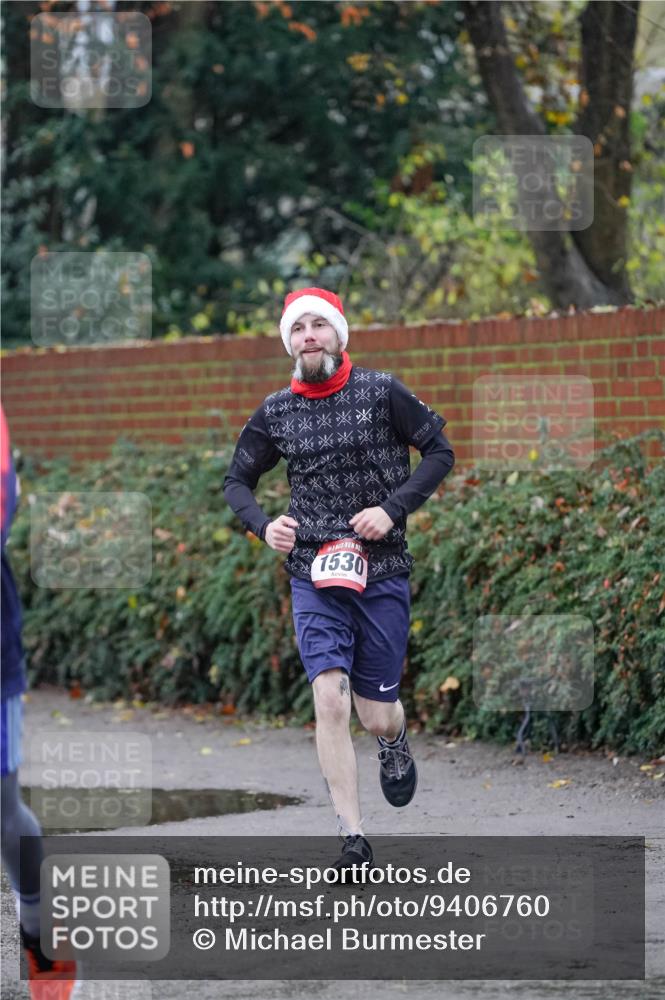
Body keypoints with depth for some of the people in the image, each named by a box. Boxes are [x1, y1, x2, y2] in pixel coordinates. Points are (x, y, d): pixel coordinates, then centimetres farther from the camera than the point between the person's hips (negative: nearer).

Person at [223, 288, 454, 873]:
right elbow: (237, 480, 15)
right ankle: (354, 844, -9)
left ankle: (396, 743, 43)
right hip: (314, 575, 1)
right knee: (330, 701, -15)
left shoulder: (381, 393, -3)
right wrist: (262, 525, -5)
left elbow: (440, 451, 2)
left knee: (377, 716, 3)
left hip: (383, 571, -1)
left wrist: (392, 509, -11)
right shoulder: (276, 413, 4)